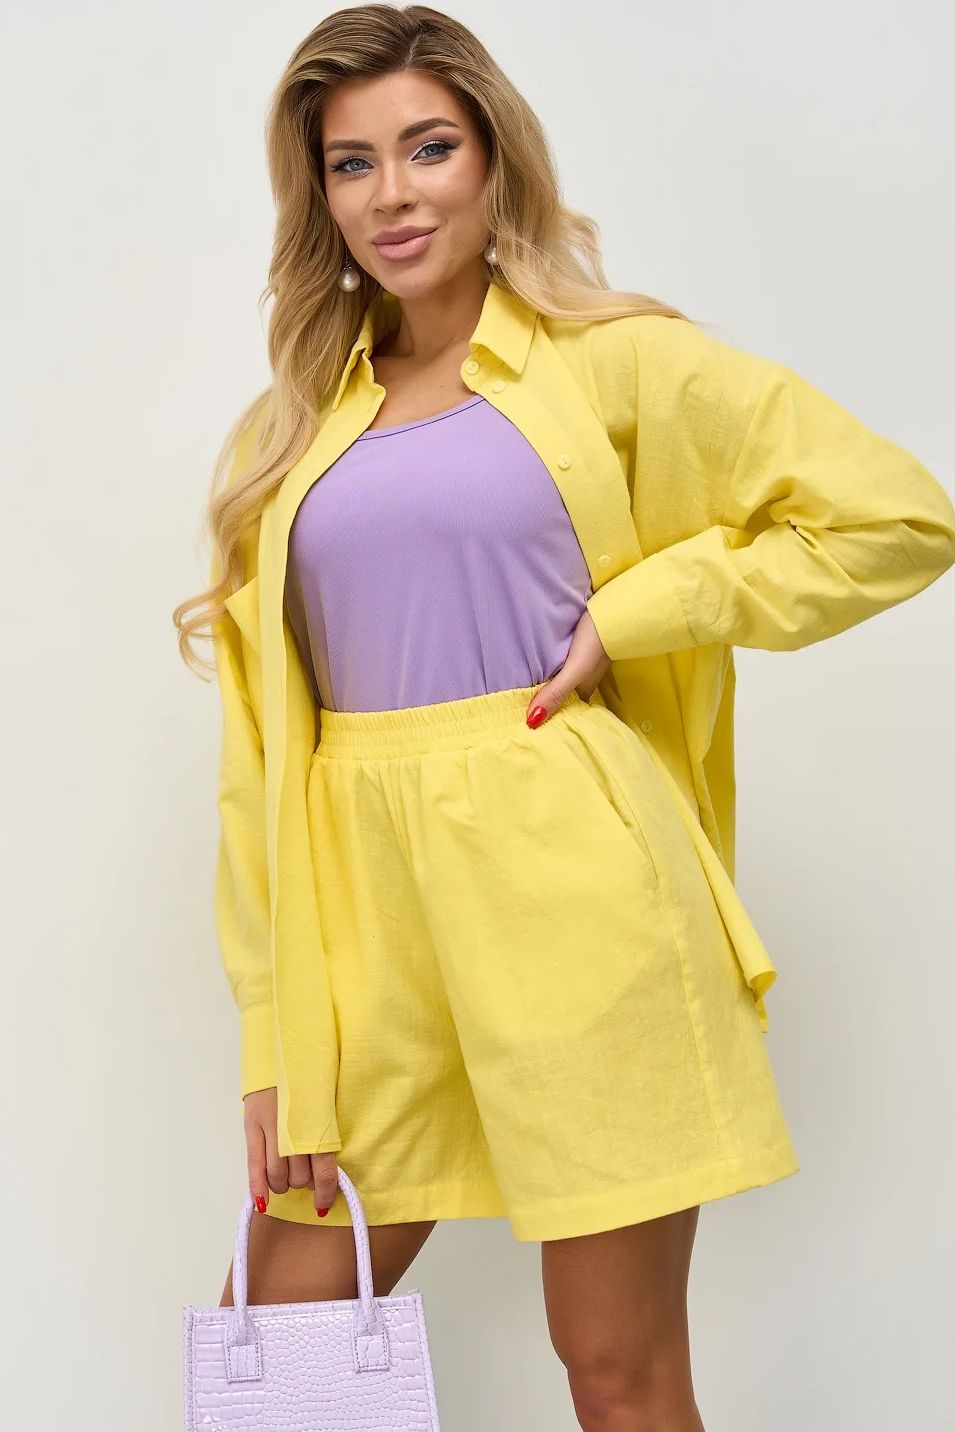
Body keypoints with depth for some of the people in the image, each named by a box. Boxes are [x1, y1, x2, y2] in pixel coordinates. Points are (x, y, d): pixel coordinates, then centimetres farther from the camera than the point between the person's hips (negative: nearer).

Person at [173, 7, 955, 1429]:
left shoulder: (614, 361, 2)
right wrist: (274, 1038, 3)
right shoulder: (293, 429, 12)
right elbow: (261, 750, 9)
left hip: (569, 887, -4)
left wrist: (627, 614, -7)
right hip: (365, 902, 4)